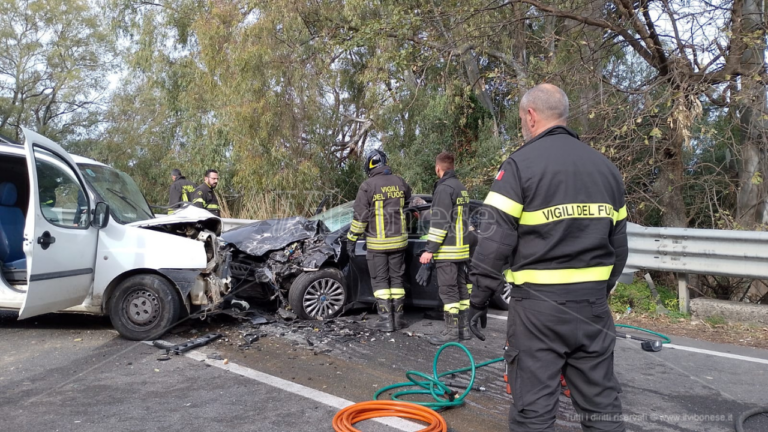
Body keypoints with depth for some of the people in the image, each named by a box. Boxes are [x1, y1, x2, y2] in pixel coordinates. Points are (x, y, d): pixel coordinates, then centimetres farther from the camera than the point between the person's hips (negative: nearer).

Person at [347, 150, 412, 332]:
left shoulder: (368, 186, -12)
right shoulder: (399, 182, 2)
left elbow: (360, 216, -12)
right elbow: (408, 198, 24)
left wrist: (352, 239, -4)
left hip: (377, 243, -4)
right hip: (398, 240, 4)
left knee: (380, 281, 4)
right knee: (396, 279, 12)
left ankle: (385, 320, 3)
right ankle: (398, 317, 15)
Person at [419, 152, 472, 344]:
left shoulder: (444, 188, -14)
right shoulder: (461, 188, 16)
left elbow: (440, 222, -20)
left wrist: (430, 249, -18)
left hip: (447, 250, -9)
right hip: (461, 248, 9)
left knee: (448, 290, -5)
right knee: (461, 287, 13)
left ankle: (451, 331, -2)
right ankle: (464, 328, 18)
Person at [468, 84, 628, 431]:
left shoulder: (520, 164, -8)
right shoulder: (605, 167, 12)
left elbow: (494, 240, -12)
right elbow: (618, 244, 16)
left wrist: (479, 298, -4)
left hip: (539, 302, -6)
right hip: (592, 302, 6)